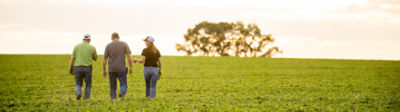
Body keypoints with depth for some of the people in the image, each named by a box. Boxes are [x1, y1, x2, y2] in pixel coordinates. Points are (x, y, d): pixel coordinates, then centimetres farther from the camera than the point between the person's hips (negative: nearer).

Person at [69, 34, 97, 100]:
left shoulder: (77, 46, 7)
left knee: (78, 84, 13)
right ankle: (86, 99, 2)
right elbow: (95, 59, 18)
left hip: (77, 68, 1)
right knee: (88, 85, 11)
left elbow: (72, 58, 3)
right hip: (87, 68, -1)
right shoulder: (92, 48, 4)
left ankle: (78, 93, -18)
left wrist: (71, 69, 6)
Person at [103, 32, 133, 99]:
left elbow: (105, 59, 3)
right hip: (121, 69, -1)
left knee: (113, 87, 11)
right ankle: (122, 92, -26)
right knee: (123, 85, 4)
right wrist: (130, 67, 0)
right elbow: (129, 56, -6)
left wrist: (104, 70, 10)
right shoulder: (124, 44, 2)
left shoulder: (108, 46, 3)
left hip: (111, 69, 1)